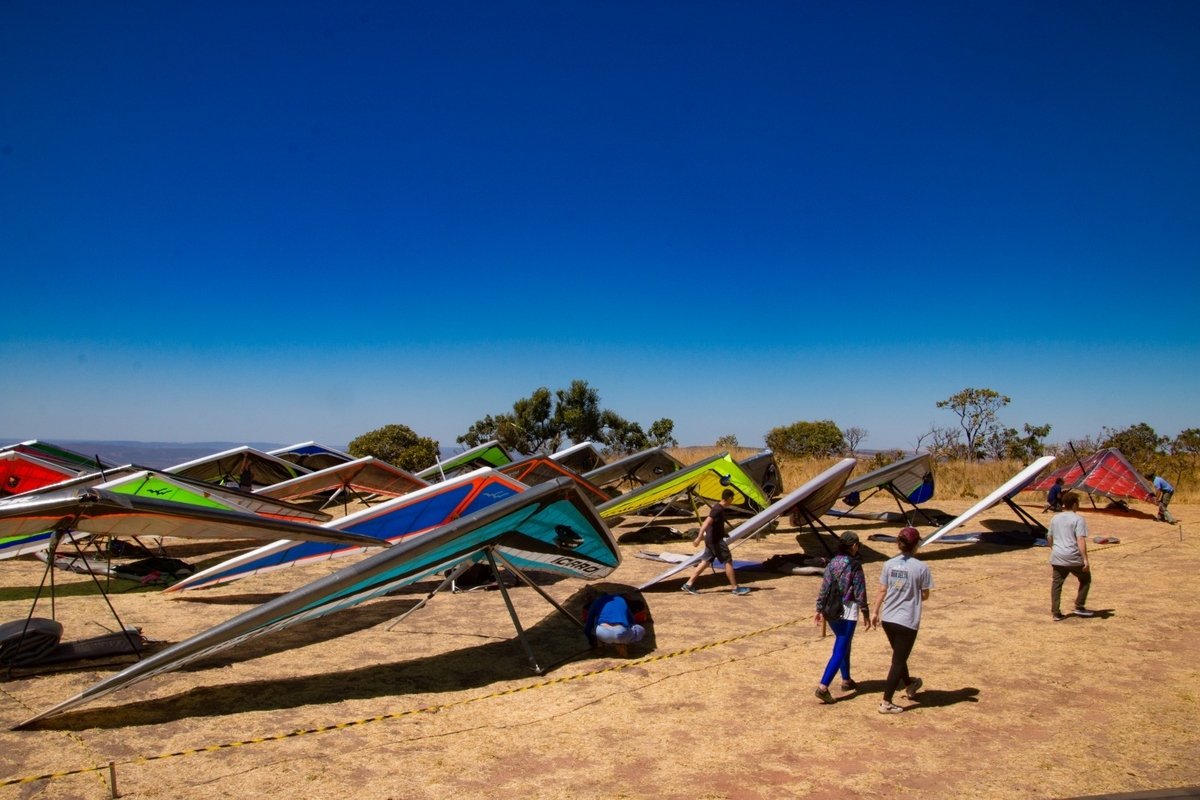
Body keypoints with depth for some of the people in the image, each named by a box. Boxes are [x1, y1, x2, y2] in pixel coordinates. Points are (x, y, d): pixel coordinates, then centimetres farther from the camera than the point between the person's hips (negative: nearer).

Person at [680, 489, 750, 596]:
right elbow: (706, 523, -26)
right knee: (728, 562, -3)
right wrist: (699, 538, -31)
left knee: (706, 562, 9)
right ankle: (736, 588, 3)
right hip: (715, 540, -10)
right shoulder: (718, 510, -19)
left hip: (712, 539, 10)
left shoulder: (720, 508, 13)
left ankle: (689, 585, 8)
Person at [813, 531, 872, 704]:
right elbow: (860, 593, -11)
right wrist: (866, 614, -1)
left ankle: (846, 680, 37)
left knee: (844, 645, 24)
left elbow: (824, 588, 5)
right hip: (848, 612, -7)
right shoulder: (854, 566, -13)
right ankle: (823, 687, -13)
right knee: (840, 651, -4)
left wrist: (819, 609, 13)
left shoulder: (832, 563, 3)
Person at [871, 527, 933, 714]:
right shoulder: (920, 568, -13)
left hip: (887, 619, 5)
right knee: (898, 660, 4)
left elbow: (882, 591, 4)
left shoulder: (889, 564, -1)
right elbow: (924, 595, -5)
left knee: (899, 655, 25)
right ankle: (886, 703, 4)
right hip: (907, 621, -5)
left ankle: (909, 685, 49)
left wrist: (876, 612, 15)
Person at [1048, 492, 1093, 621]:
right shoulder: (1078, 519, -8)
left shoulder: (1055, 518, 12)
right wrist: (1085, 559, -16)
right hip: (1073, 558, -5)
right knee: (1085, 579, 18)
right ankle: (1079, 607, 17)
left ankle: (1055, 613, 7)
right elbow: (1081, 540, -16)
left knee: (1056, 584, 8)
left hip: (1057, 558, 5)